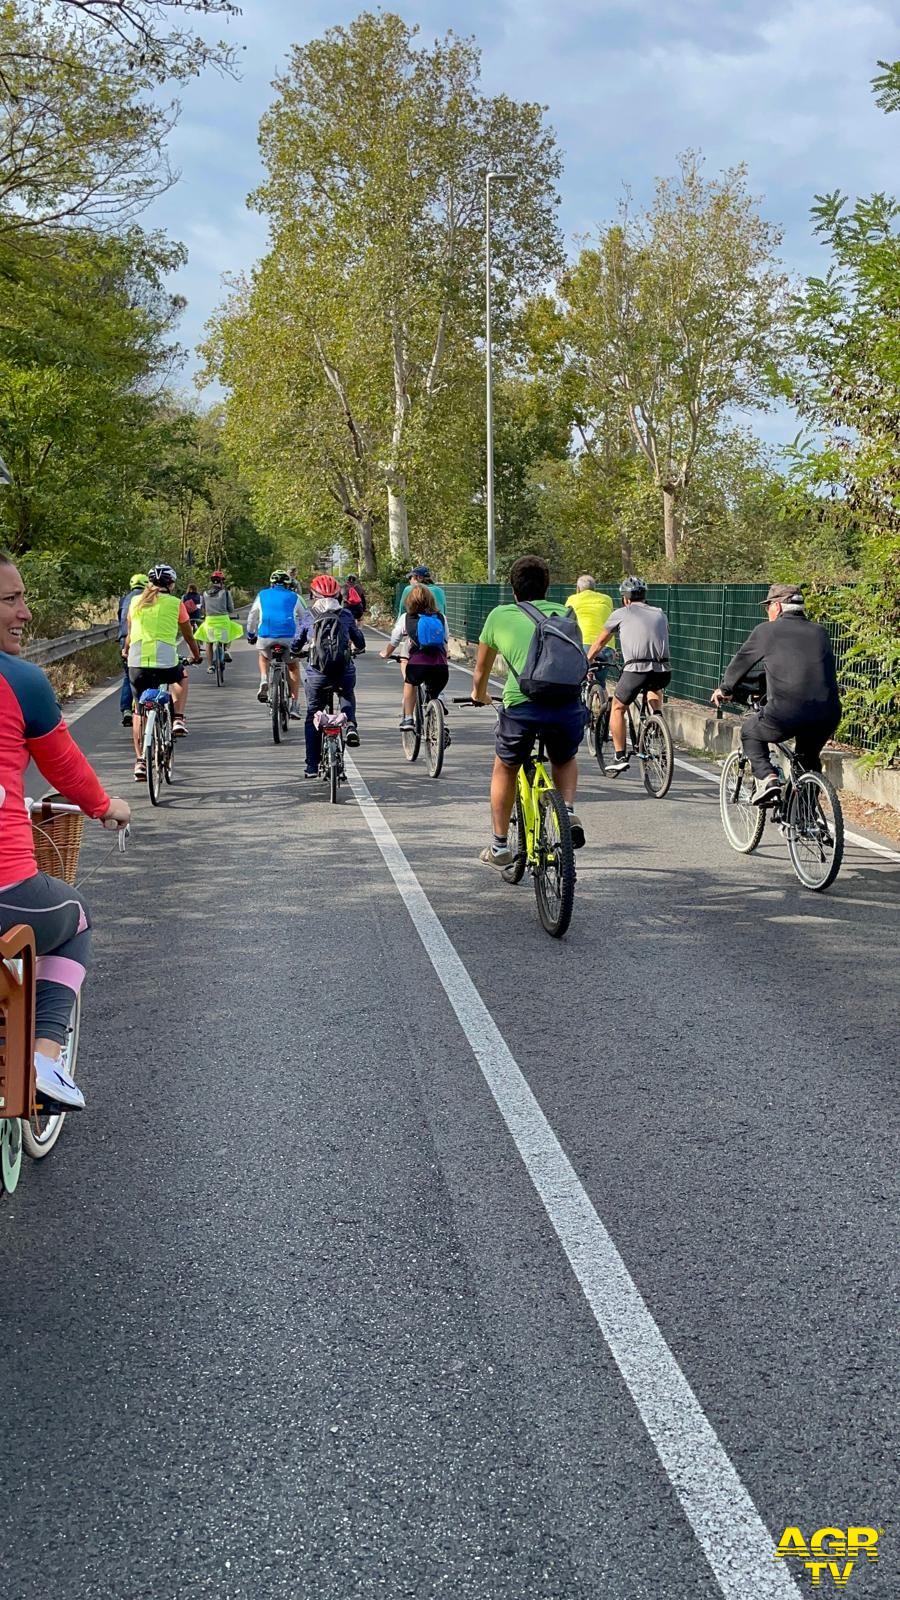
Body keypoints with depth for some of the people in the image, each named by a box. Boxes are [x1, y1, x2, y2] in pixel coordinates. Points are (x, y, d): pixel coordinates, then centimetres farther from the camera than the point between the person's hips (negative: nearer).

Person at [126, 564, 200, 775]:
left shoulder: (136, 602, 14)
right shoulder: (175, 603, 7)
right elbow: (188, 635, 17)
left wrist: (126, 652, 44)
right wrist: (196, 655, 35)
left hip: (137, 661, 2)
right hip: (165, 661, -2)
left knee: (139, 710, 13)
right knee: (181, 678, 34)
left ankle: (140, 761, 7)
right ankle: (178, 720, 19)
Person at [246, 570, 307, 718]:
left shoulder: (262, 595, 18)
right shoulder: (294, 597, 15)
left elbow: (252, 617, 25)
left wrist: (250, 635, 39)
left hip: (265, 638, 1)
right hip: (289, 638, -1)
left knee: (263, 657, 35)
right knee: (293, 667, 22)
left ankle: (264, 682, 8)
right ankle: (295, 706, 13)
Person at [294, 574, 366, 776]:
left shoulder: (307, 616, 5)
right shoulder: (346, 615, 6)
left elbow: (297, 645, 15)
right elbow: (360, 644, 15)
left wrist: (297, 652, 39)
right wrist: (355, 650, 39)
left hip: (317, 675, -1)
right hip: (345, 673, 1)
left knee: (313, 718, 15)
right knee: (348, 696, 35)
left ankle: (312, 767, 14)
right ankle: (351, 724, 6)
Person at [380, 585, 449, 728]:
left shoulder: (406, 618, 13)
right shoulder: (440, 618, 19)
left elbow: (393, 642, 23)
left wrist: (385, 654, 43)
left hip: (417, 663, -2)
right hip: (441, 666, 2)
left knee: (410, 683, 28)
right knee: (433, 695, 24)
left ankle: (407, 718, 21)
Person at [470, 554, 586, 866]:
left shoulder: (500, 615, 19)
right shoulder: (564, 613, 25)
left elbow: (481, 671, 32)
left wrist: (479, 695, 53)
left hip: (522, 704, -2)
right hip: (569, 704, 2)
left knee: (505, 768, 26)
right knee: (565, 761, 33)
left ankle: (499, 847, 30)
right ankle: (569, 813, 8)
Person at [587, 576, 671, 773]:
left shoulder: (621, 614, 15)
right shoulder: (660, 614, 23)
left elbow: (599, 642, 26)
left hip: (636, 669, -4)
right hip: (663, 671, 4)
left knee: (617, 708, 18)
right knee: (655, 686, 38)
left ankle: (620, 756, 12)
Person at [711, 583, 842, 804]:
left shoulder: (766, 631, 7)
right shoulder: (819, 631, 18)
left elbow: (740, 663, 20)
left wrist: (724, 689, 39)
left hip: (786, 713, -4)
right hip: (828, 715, 4)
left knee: (750, 731, 25)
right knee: (809, 759, 30)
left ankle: (766, 778, 5)